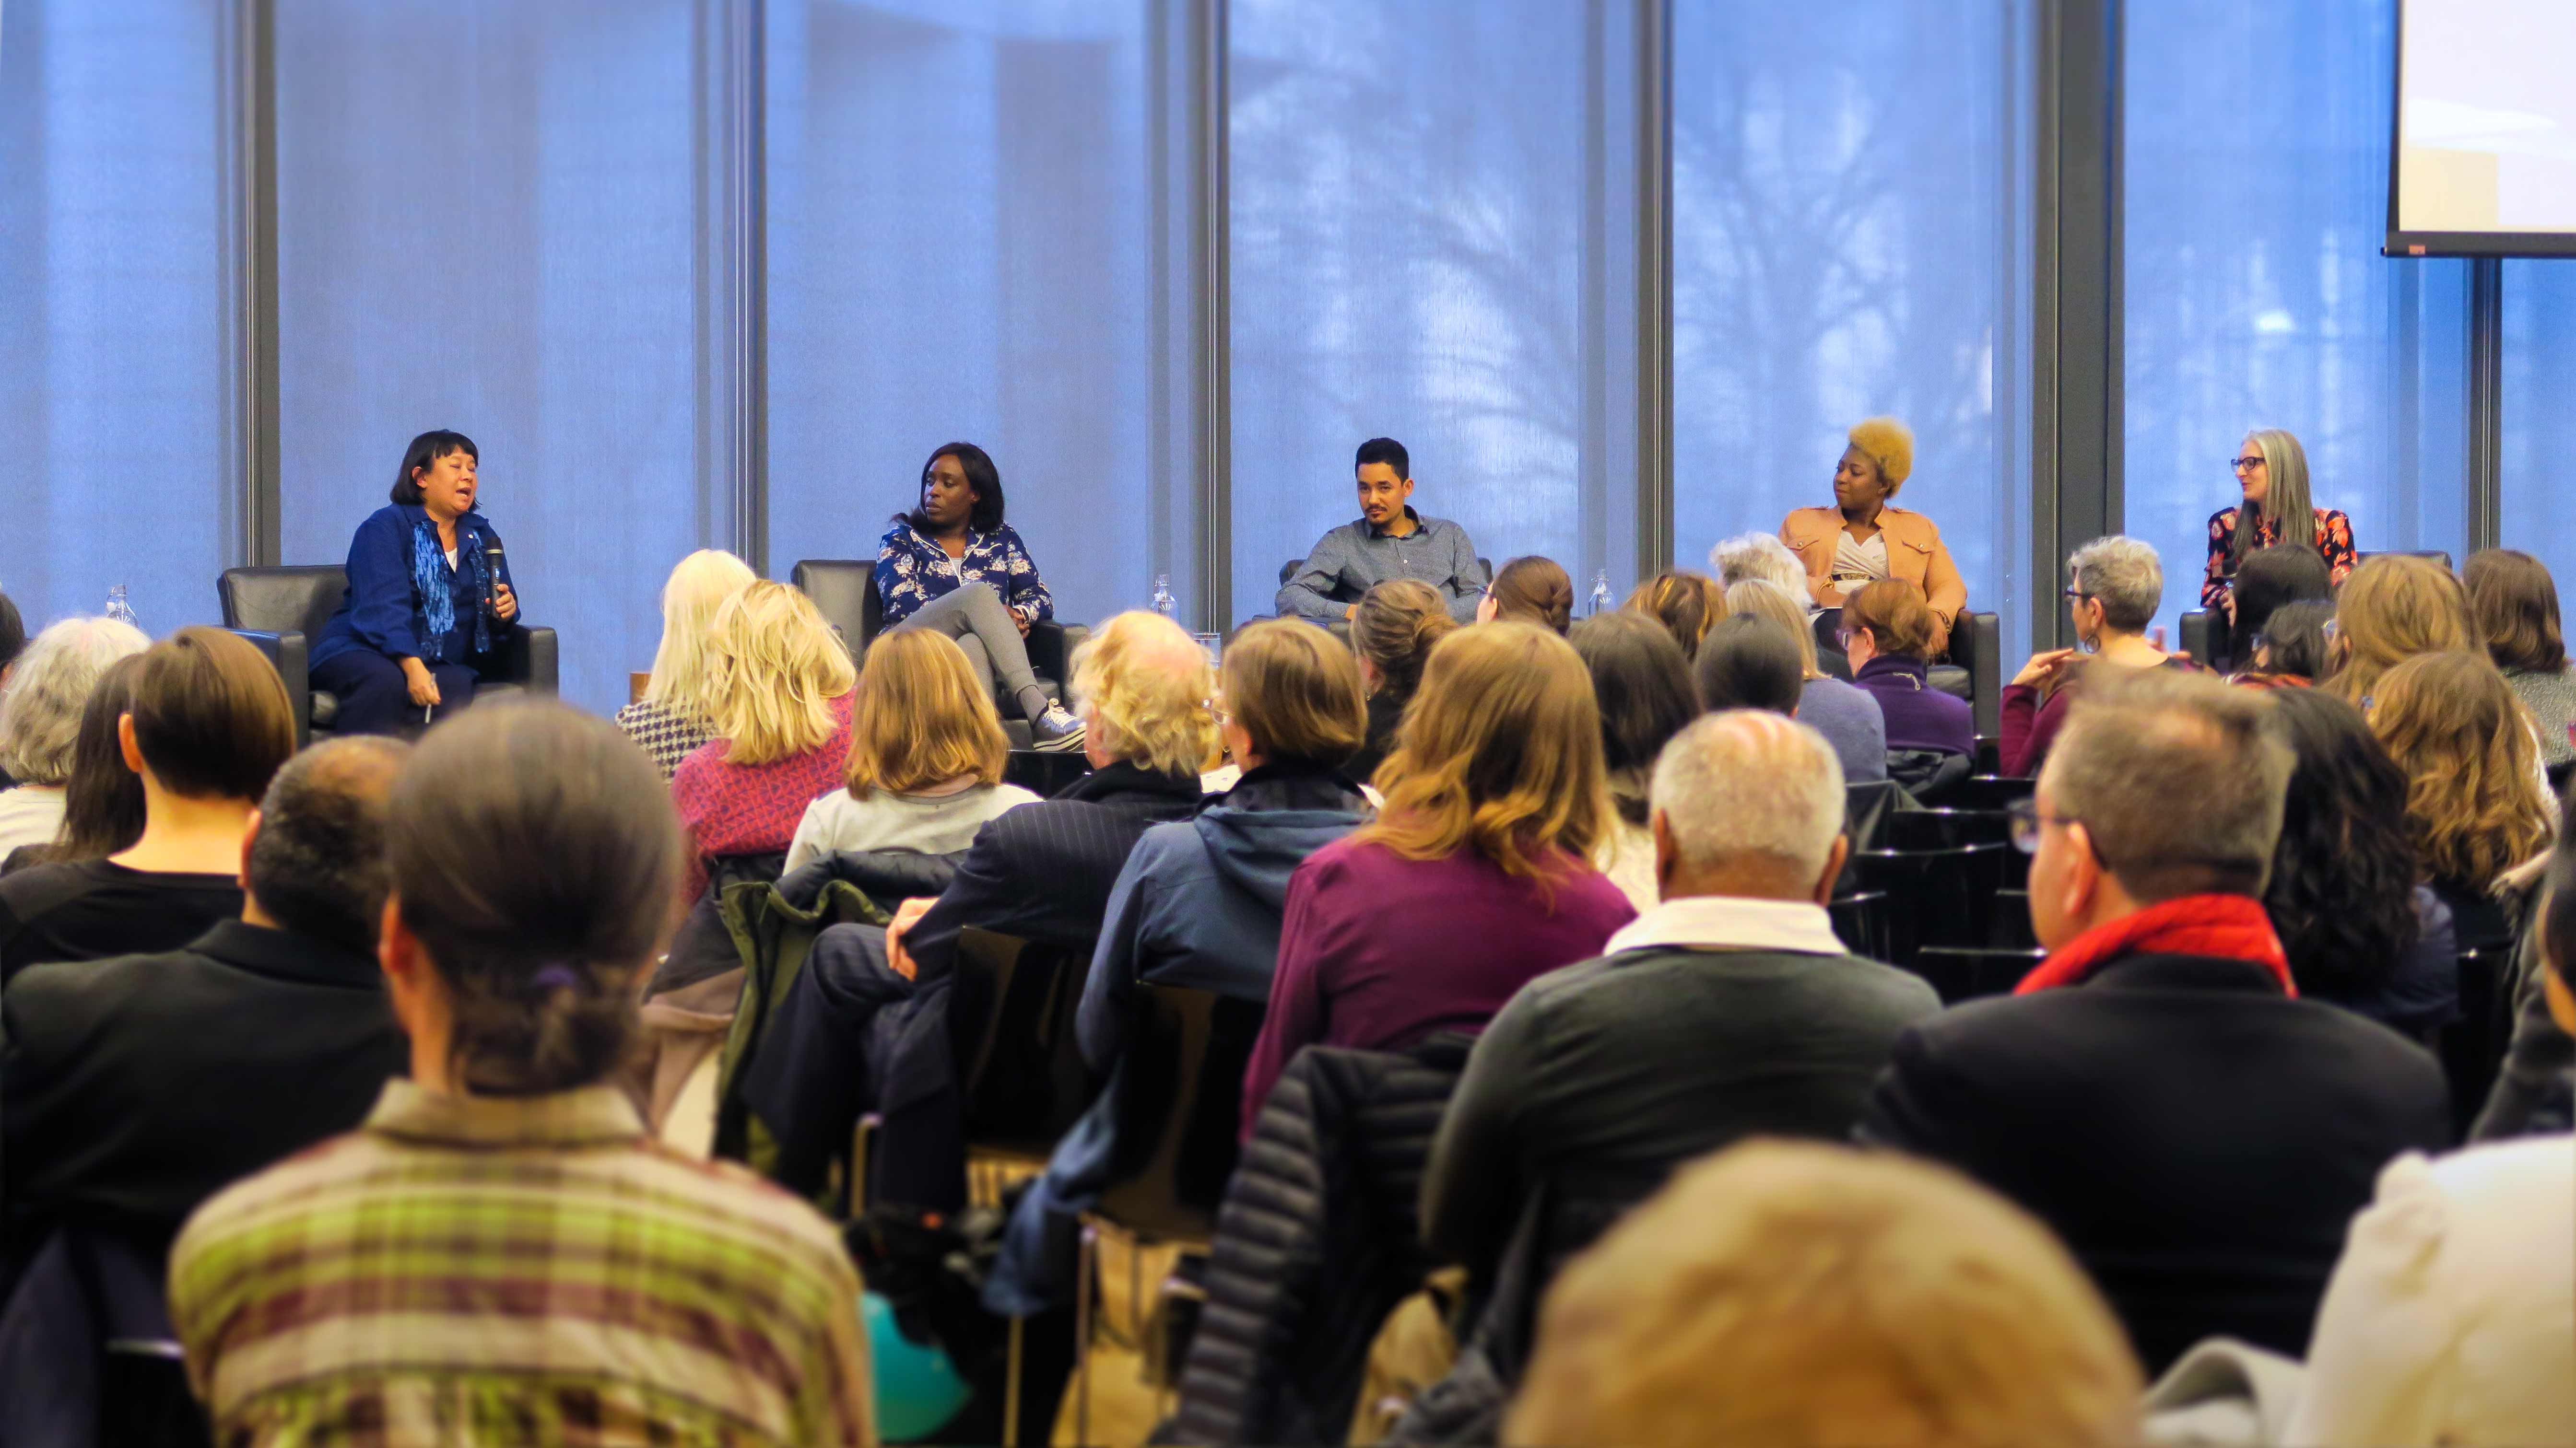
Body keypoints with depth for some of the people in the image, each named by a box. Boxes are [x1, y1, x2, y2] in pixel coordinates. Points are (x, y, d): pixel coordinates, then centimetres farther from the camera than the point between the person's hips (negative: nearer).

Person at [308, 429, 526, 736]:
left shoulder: (481, 536, 18)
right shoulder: (384, 527, -3)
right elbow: (384, 607, -17)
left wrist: (505, 613, -7)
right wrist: (412, 667, -33)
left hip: (442, 663, 4)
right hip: (363, 652, -4)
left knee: (455, 688, -34)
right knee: (384, 682, -41)